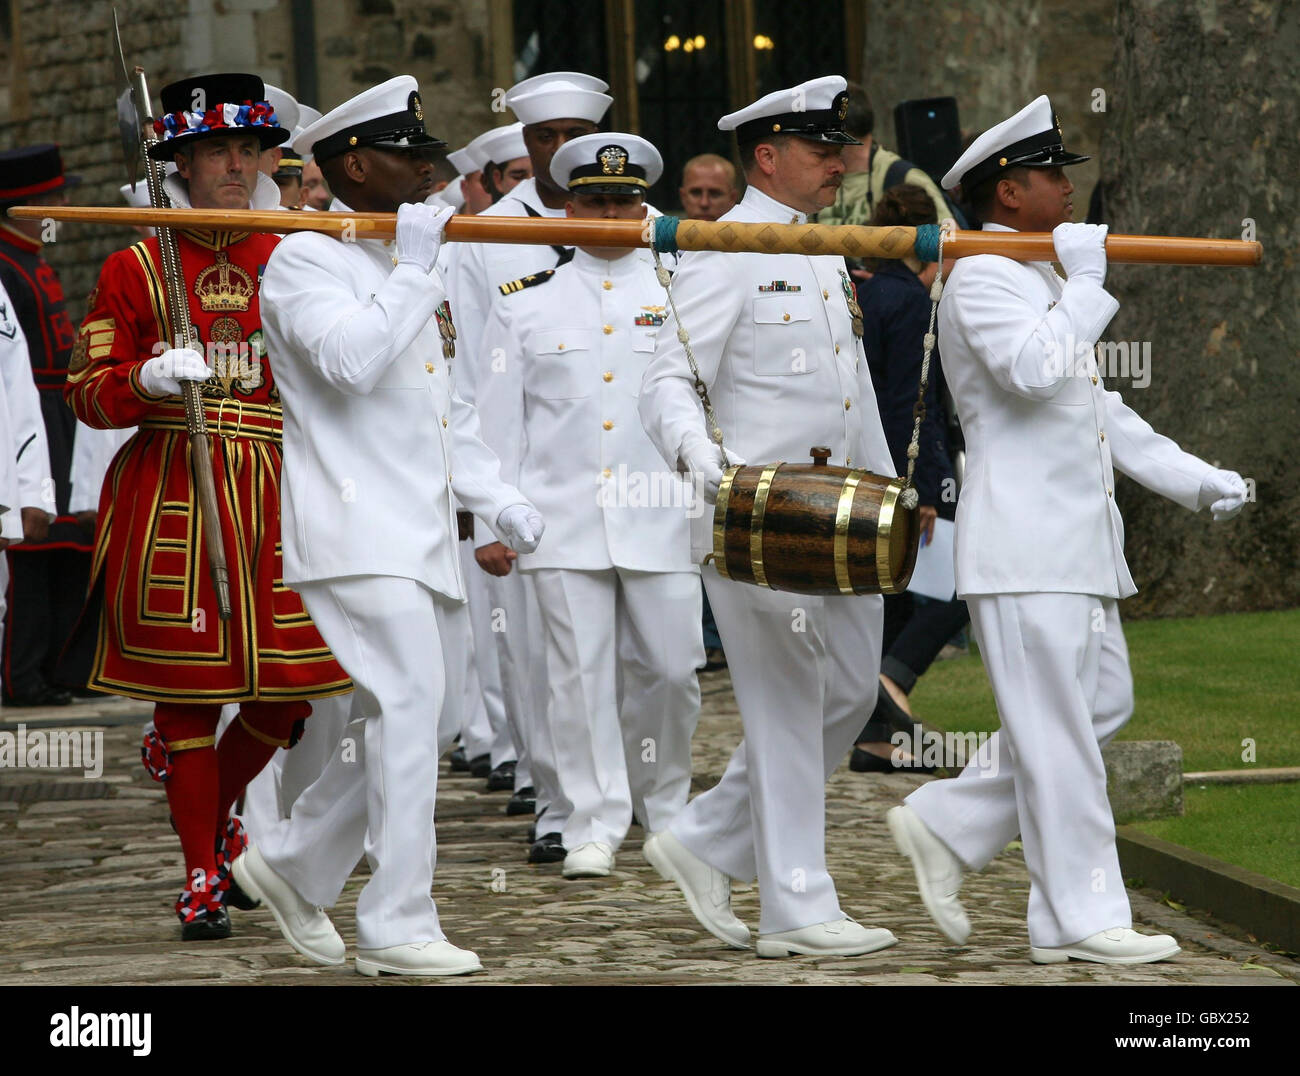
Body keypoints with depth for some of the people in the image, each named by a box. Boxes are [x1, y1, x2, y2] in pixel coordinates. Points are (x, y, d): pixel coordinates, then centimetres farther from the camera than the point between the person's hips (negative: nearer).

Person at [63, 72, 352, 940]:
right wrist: (148, 378, -16)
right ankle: (203, 876, 11)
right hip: (172, 498, -3)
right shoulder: (136, 268, 4)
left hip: (277, 491, 3)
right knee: (188, 685, -1)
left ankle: (214, 810, 28)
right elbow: (89, 392, 2)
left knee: (290, 684, -1)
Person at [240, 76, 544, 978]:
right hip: (356, 531, -9)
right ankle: (396, 927, -12)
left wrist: (495, 497, 14)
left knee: (426, 717, 10)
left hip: (424, 532, 9)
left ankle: (293, 864, 25)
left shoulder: (411, 267, 20)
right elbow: (350, 361, -24)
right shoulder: (306, 260, -7)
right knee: (409, 701, -15)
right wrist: (413, 270, -17)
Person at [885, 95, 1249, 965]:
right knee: (1056, 731, -7)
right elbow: (1034, 368, -28)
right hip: (1023, 543, -10)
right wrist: (1086, 285, -17)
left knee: (1104, 704, 11)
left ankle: (947, 826, 18)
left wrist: (1194, 478, 21)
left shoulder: (1045, 282, 22)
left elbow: (1099, 408, 27)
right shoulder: (981, 281, -10)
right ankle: (1080, 918, -4)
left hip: (1077, 541, 10)